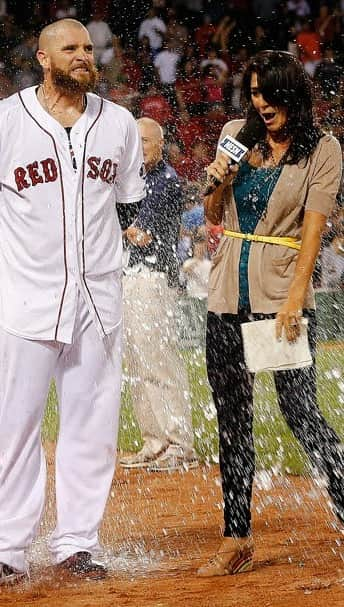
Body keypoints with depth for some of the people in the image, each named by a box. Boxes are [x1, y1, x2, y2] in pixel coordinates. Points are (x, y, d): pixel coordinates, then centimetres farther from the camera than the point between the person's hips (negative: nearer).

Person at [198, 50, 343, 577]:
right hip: (228, 296, 5)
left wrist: (295, 298, -20)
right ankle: (237, 541, 10)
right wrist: (217, 181, -4)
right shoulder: (237, 135, 11)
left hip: (283, 293, -5)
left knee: (299, 411, -10)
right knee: (231, 418, 5)